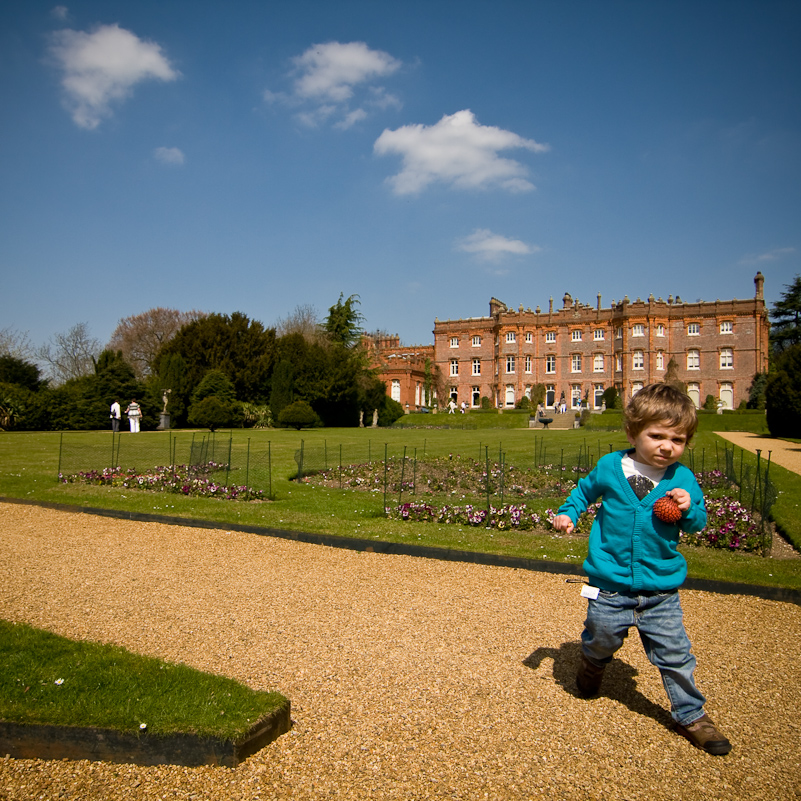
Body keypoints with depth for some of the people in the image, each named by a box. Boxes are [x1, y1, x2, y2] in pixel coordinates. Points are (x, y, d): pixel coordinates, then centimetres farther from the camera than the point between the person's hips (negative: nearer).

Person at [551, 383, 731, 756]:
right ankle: (590, 673, 50)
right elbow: (585, 490, 12)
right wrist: (568, 513, -2)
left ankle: (691, 715, 30)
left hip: (661, 590, 1)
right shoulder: (610, 467, -8)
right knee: (600, 641, 16)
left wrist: (690, 509, -16)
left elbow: (699, 522, 5)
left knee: (675, 655, 6)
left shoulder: (682, 479, -5)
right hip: (610, 585, 0)